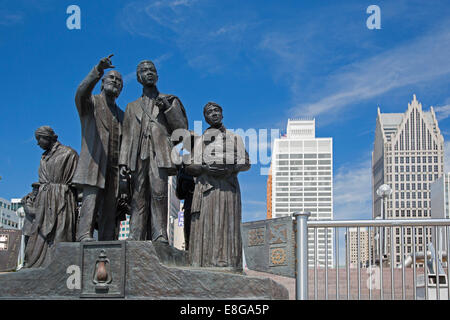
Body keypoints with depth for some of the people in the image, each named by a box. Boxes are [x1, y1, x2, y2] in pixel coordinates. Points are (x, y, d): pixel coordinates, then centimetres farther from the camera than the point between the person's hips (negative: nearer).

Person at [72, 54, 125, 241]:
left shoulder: (121, 115, 27)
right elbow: (82, 91, -14)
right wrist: (98, 70, -31)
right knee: (91, 197, -20)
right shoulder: (91, 103, 12)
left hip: (115, 167, 5)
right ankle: (84, 235, -29)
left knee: (110, 205, -2)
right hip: (94, 163, -5)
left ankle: (107, 242, -5)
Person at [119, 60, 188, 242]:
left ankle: (159, 235, -23)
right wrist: (123, 161, 4)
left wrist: (168, 108, 0)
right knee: (138, 196, -7)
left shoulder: (170, 101, 22)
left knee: (158, 191, -19)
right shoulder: (132, 107, 27)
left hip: (159, 152, -2)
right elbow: (127, 137, 18)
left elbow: (182, 129, 13)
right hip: (139, 155, 2)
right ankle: (135, 237, -11)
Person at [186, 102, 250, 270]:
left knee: (228, 225, -10)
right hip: (206, 188, 1)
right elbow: (189, 167, 12)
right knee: (205, 225, -9)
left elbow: (246, 163, 11)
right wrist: (205, 168, -9)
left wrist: (231, 168, -10)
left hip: (228, 188, -1)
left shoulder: (234, 138, 20)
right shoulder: (200, 141, 22)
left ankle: (228, 264, -13)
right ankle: (205, 264, -12)